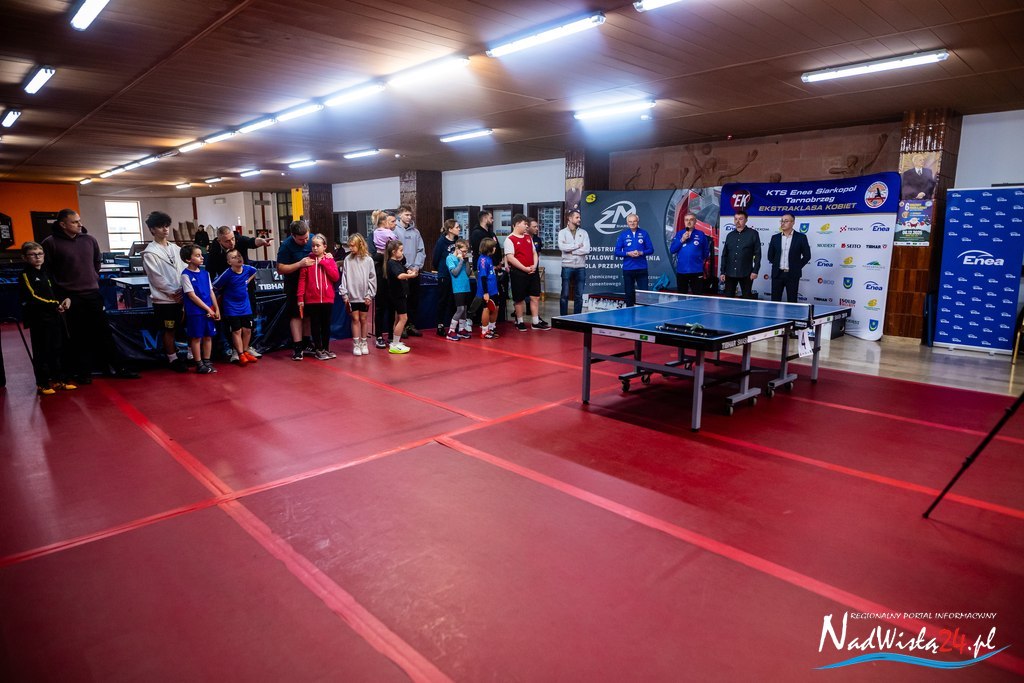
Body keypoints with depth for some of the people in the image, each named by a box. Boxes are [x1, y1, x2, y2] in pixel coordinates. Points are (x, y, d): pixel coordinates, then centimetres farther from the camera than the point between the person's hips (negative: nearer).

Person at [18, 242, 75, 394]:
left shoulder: (47, 273, 16)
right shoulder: (25, 276, -6)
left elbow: (56, 292, 19)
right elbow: (33, 298, -16)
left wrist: (66, 299, -2)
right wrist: (54, 305, -24)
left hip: (56, 316, 7)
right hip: (39, 319, -7)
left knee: (57, 349, 13)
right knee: (42, 352, -2)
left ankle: (59, 379, 23)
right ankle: (42, 384, 6)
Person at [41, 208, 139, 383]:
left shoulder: (89, 240, 6)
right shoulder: (50, 243, -7)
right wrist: (58, 293, -4)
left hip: (93, 294, 4)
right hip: (70, 298, -4)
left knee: (104, 332, 8)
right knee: (78, 336, 3)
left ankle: (117, 367, 13)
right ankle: (83, 372, 14)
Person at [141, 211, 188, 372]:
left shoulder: (175, 249, 10)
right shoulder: (150, 252, -8)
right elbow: (156, 278, -11)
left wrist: (184, 291, -5)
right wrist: (173, 292, -11)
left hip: (180, 297, 5)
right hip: (164, 299, -5)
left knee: (177, 328, 11)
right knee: (169, 330, 3)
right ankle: (173, 359, 12)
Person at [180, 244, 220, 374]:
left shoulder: (205, 273, 9)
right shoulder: (186, 275, -9)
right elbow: (192, 295, -12)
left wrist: (216, 309, 6)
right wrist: (208, 309, -12)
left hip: (210, 310, 6)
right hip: (195, 311, -6)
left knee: (208, 336, 10)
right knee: (196, 337, 3)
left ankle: (207, 362, 21)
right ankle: (199, 364, 11)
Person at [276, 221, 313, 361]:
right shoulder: (286, 246, -16)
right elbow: (280, 269, -17)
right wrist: (300, 264, -26)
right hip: (294, 285, -4)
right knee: (296, 314, -1)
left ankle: (305, 343, 25)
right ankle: (297, 347, 3)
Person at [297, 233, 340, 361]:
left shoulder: (330, 260, 5)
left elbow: (335, 277, -7)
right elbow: (302, 279, -3)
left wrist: (324, 262, -10)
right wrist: (300, 297, -10)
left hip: (327, 299, 2)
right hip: (312, 299, -2)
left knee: (326, 324, 11)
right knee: (315, 325, 5)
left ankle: (326, 348, 22)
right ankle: (318, 349, 14)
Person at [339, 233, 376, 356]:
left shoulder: (368, 260, -3)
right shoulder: (348, 259, 1)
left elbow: (372, 278, -2)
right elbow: (344, 277, 2)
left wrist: (369, 295, -5)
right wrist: (344, 294, -2)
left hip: (364, 296, 0)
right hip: (352, 295, 1)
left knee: (363, 319, 8)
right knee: (355, 319, 3)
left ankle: (364, 344, 19)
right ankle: (356, 345, 10)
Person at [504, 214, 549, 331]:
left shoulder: (528, 238, 16)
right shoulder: (510, 239, -7)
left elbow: (534, 253, 19)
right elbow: (510, 258, -16)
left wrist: (534, 266, -1)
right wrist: (525, 268, -17)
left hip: (533, 272, 7)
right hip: (518, 273, -7)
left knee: (535, 297, 6)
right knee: (519, 299, 3)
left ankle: (536, 322, 14)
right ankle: (520, 322, 16)